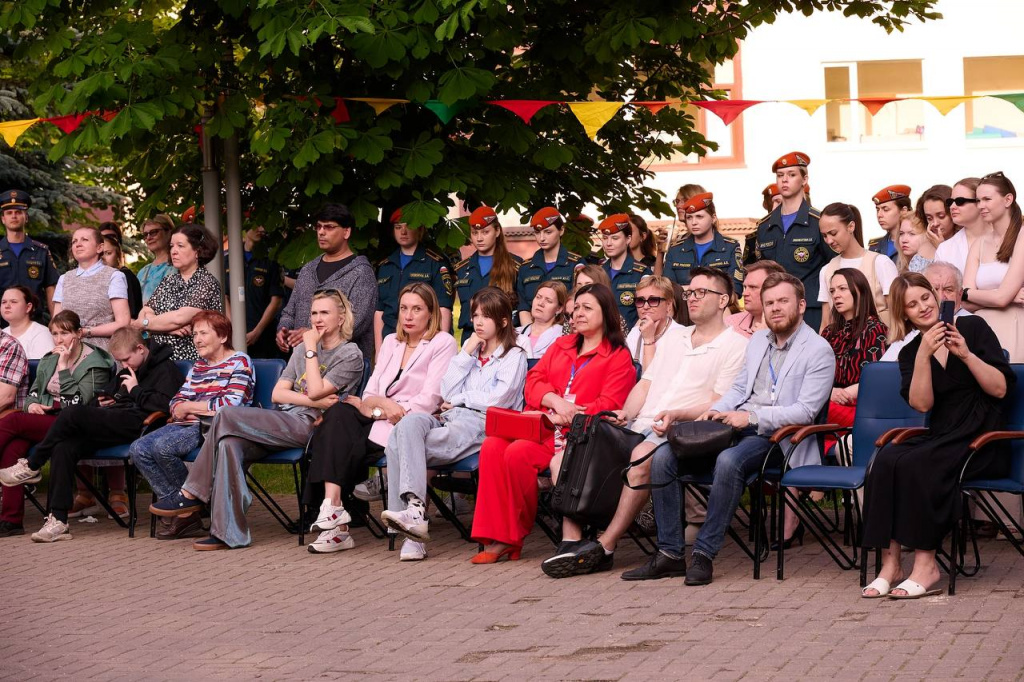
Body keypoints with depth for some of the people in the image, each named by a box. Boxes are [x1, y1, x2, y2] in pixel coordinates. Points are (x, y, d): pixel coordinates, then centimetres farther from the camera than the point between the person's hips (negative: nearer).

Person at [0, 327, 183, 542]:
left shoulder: (165, 369, 2)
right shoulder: (126, 372, 31)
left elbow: (163, 405, -15)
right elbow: (106, 393, 44)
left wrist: (135, 390, -5)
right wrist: (102, 401, 22)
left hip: (136, 425, -9)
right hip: (116, 425, 9)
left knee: (72, 413, -24)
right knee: (64, 448, -17)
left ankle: (31, 467, -6)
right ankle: (58, 521, -20)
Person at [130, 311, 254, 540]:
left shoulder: (239, 362, 1)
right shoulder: (198, 366, 25)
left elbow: (231, 405, -13)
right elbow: (176, 401, 19)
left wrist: (189, 406, -4)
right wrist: (182, 409, -8)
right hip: (189, 425, 8)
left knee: (163, 446, -30)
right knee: (139, 449, -14)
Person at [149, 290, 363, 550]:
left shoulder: (350, 355, 3)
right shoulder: (302, 349, 24)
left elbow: (316, 390, -12)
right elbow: (277, 393, 12)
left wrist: (310, 349, -2)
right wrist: (315, 401, -4)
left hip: (308, 426, -7)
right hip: (283, 423, 7)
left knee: (226, 415, -21)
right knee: (229, 444, -25)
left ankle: (192, 494, -12)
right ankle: (230, 533, -29)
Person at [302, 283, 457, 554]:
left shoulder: (443, 343, 5)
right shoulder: (391, 342, 24)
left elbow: (429, 399, -7)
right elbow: (369, 394, 14)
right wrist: (382, 404, -10)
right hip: (380, 420, 5)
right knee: (339, 413, -26)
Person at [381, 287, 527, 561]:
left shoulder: (514, 356, 10)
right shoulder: (471, 351, 30)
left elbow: (498, 399, -4)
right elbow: (447, 393, 16)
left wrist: (459, 399, 5)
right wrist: (466, 354, 11)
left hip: (481, 423, -6)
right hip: (451, 418, 6)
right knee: (409, 423, -30)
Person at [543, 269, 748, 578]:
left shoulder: (734, 345, 3)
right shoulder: (674, 335, 26)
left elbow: (718, 404, -6)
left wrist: (676, 415, -22)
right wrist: (626, 414, 3)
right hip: (637, 425, 7)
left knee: (643, 456, -39)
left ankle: (604, 548, -34)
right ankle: (571, 543, -23)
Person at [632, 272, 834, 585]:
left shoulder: (819, 351, -3)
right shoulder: (757, 341, 21)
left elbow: (805, 410, -13)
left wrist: (751, 417, -20)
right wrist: (715, 412, 3)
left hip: (773, 435, -7)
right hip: (734, 427, 7)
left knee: (729, 461, -39)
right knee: (663, 456, -13)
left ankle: (704, 553, -31)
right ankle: (669, 553, -12)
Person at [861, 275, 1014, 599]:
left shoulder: (972, 327, 1)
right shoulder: (910, 352, 12)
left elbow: (1000, 389, -5)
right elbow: (922, 403, -5)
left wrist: (966, 355, -17)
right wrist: (923, 355, -16)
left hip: (982, 440, -4)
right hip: (942, 436, 4)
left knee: (916, 465, -31)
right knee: (886, 460, -26)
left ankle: (926, 565, -26)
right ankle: (890, 564, -26)